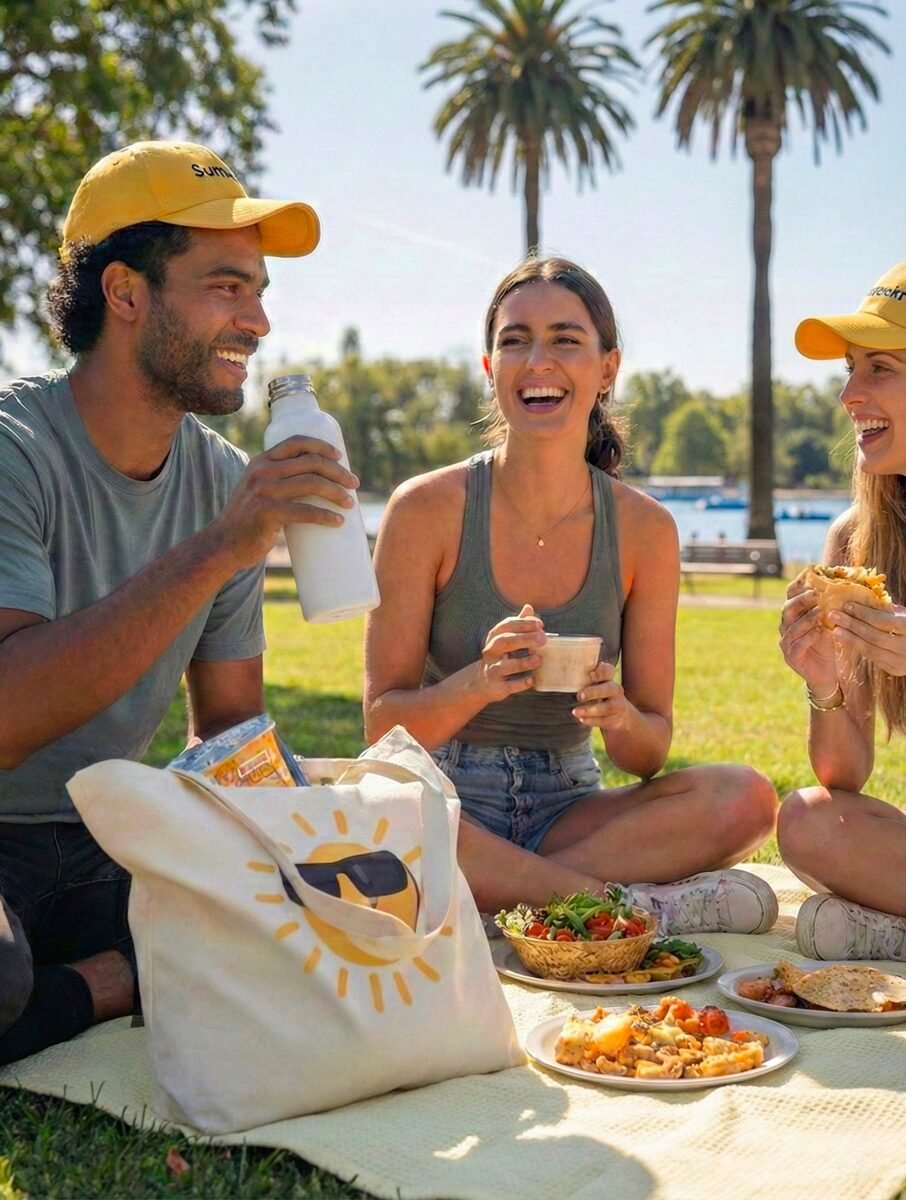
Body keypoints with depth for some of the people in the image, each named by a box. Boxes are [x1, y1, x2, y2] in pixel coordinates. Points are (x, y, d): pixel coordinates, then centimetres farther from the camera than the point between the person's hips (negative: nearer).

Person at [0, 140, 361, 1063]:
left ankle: (89, 990, -8)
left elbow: (227, 723, 10)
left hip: (105, 849, 6)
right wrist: (218, 551, -33)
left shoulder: (228, 483, 3)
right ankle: (120, 990, -7)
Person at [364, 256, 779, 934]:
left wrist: (619, 717, -20)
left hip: (566, 810, 2)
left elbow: (649, 755, 3)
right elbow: (383, 725, -7)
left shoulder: (645, 530, -1)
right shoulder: (426, 510, -8)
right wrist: (478, 684, -26)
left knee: (746, 798, -23)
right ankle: (631, 906, -23)